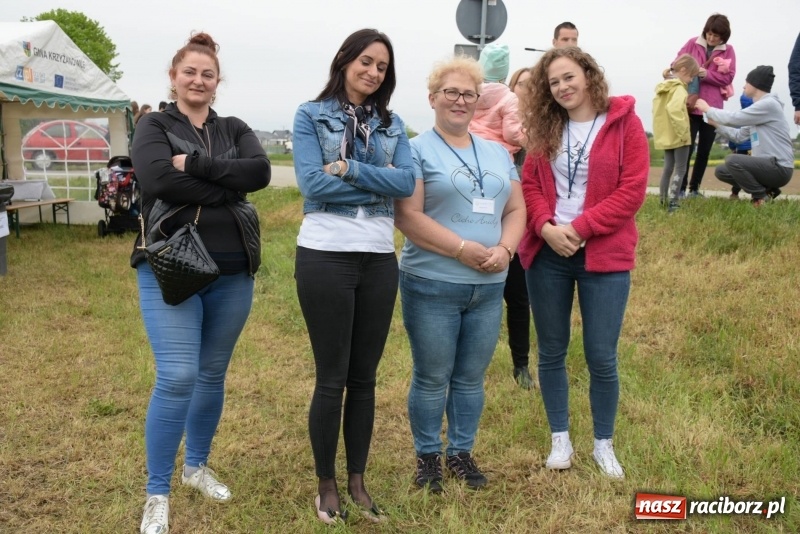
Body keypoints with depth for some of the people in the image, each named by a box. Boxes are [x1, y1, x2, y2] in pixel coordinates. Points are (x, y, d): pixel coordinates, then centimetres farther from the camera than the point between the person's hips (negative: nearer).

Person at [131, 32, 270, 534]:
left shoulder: (235, 129, 12)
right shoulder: (154, 126, 3)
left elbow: (260, 172, -9)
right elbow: (160, 180, -17)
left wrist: (195, 163, -15)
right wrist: (227, 189, -13)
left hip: (232, 271, 4)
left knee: (213, 374, 13)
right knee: (177, 377, -10)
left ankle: (198, 466, 33)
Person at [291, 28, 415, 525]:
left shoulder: (392, 124, 12)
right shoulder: (311, 115, 1)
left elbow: (408, 182, -4)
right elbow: (313, 183, -13)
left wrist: (350, 169, -13)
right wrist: (379, 184, -8)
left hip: (380, 259, 4)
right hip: (326, 255, -4)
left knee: (365, 376, 12)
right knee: (332, 377, 4)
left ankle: (358, 481, 26)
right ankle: (326, 485, 21)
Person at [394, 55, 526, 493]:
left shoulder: (497, 153, 13)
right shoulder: (417, 151, -4)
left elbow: (516, 210, 11)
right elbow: (408, 216, -14)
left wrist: (504, 250, -9)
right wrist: (464, 250, -19)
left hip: (488, 287, 5)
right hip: (431, 286, -5)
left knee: (471, 377, 13)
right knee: (432, 378, 6)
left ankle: (461, 452, 28)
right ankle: (427, 455, 22)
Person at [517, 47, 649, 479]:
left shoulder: (624, 122, -3)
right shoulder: (545, 128, 9)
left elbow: (631, 190, -10)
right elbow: (529, 183, 5)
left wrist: (580, 228, -16)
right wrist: (546, 227, -14)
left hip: (604, 256, -3)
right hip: (547, 254, 4)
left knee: (602, 357, 1)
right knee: (551, 352, 10)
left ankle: (603, 444, 22)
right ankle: (560, 439, 25)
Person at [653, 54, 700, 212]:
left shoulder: (662, 88, 11)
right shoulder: (679, 88, -15)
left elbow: (657, 110, 15)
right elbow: (674, 109, -31)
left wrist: (662, 130, 16)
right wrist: (683, 130, -25)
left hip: (665, 136, 8)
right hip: (678, 136, -8)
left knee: (668, 168, 14)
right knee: (680, 169, -3)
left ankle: (663, 201, 18)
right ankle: (672, 203, -9)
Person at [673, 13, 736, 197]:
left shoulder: (728, 50, 5)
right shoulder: (692, 44, 3)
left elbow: (728, 77, -3)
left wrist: (706, 74, -16)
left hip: (712, 107, 3)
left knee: (704, 150, 8)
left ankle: (694, 188, 17)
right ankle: (681, 188, -3)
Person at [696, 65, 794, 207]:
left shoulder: (769, 104, -15)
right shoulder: (759, 106, 16)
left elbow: (733, 118, -16)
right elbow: (738, 136, 16)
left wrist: (708, 109, -2)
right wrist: (715, 123, 15)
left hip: (779, 168, -9)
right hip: (766, 165, 9)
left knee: (732, 160, -27)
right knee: (721, 171, 8)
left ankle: (762, 197, -10)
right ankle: (765, 189, 8)